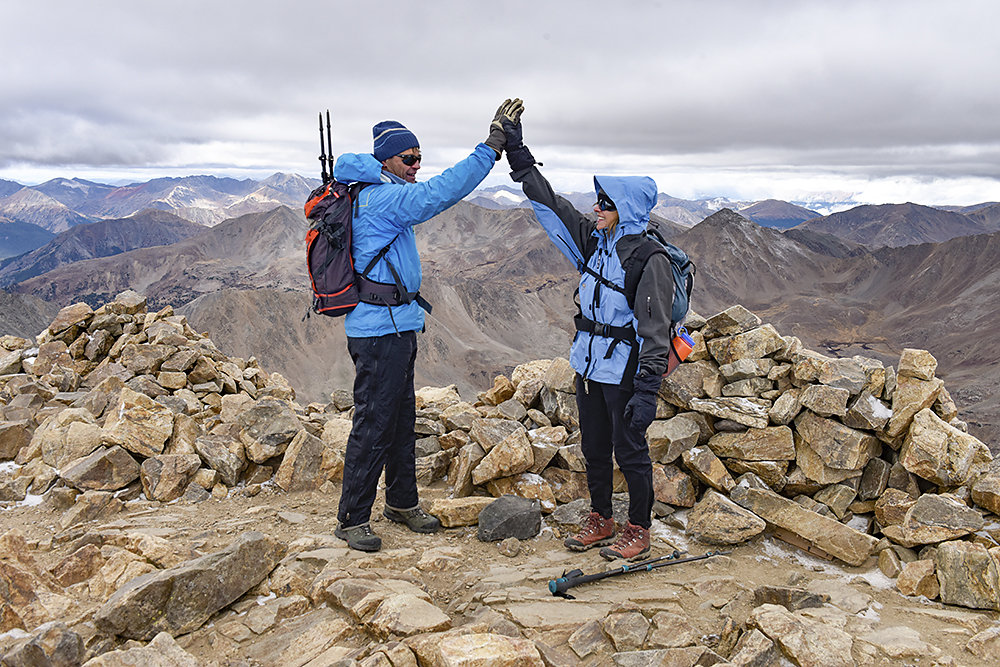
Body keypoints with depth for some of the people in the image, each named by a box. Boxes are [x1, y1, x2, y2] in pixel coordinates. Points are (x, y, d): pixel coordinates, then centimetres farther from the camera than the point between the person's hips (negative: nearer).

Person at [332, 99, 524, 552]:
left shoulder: (377, 195, 16)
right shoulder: (381, 198, -15)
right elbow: (441, 192, -25)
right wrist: (493, 144, -23)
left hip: (396, 326, 11)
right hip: (380, 329, -11)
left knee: (401, 417, 17)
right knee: (374, 423, -3)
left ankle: (402, 502, 30)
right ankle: (351, 519, 8)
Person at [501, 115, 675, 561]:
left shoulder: (650, 260, -17)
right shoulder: (594, 241, 4)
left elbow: (655, 332, -19)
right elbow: (550, 205, 8)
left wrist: (647, 391, -22)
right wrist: (517, 154, 5)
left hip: (624, 372, -8)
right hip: (589, 365, 8)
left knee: (629, 451, 6)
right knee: (594, 448, 17)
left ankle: (639, 530, 24)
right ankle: (600, 520, 35)